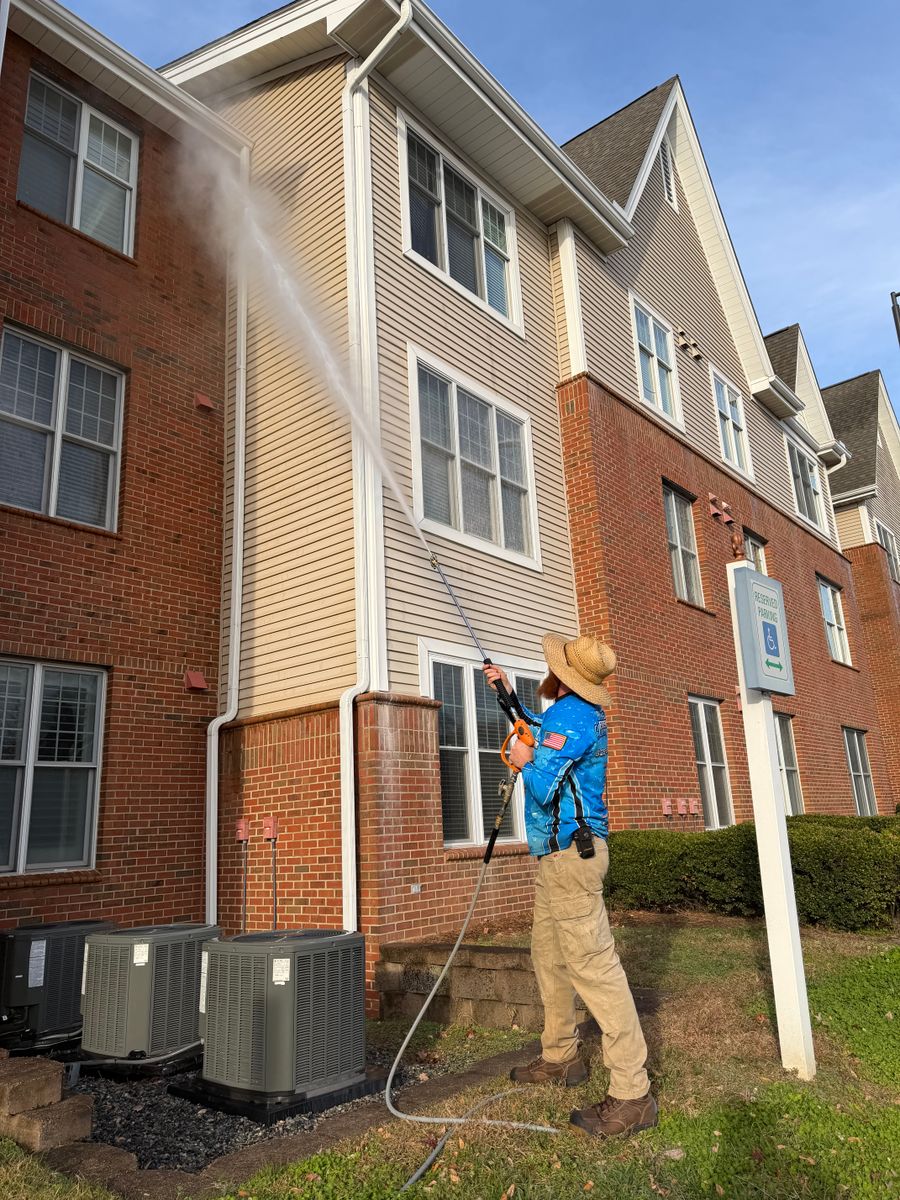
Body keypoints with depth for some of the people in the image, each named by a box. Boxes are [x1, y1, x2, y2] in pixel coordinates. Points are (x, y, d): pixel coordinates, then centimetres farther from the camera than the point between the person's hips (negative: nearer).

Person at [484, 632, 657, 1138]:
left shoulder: (570, 713, -19)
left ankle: (632, 1094, -4)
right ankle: (561, 1057, 33)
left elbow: (544, 787, -24)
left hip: (570, 853, -11)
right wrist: (508, 692, 42)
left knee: (593, 965, -9)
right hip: (559, 855, 11)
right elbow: (542, 731, 35)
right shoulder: (581, 712, 12)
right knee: (549, 957, 20)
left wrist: (527, 760, -3)